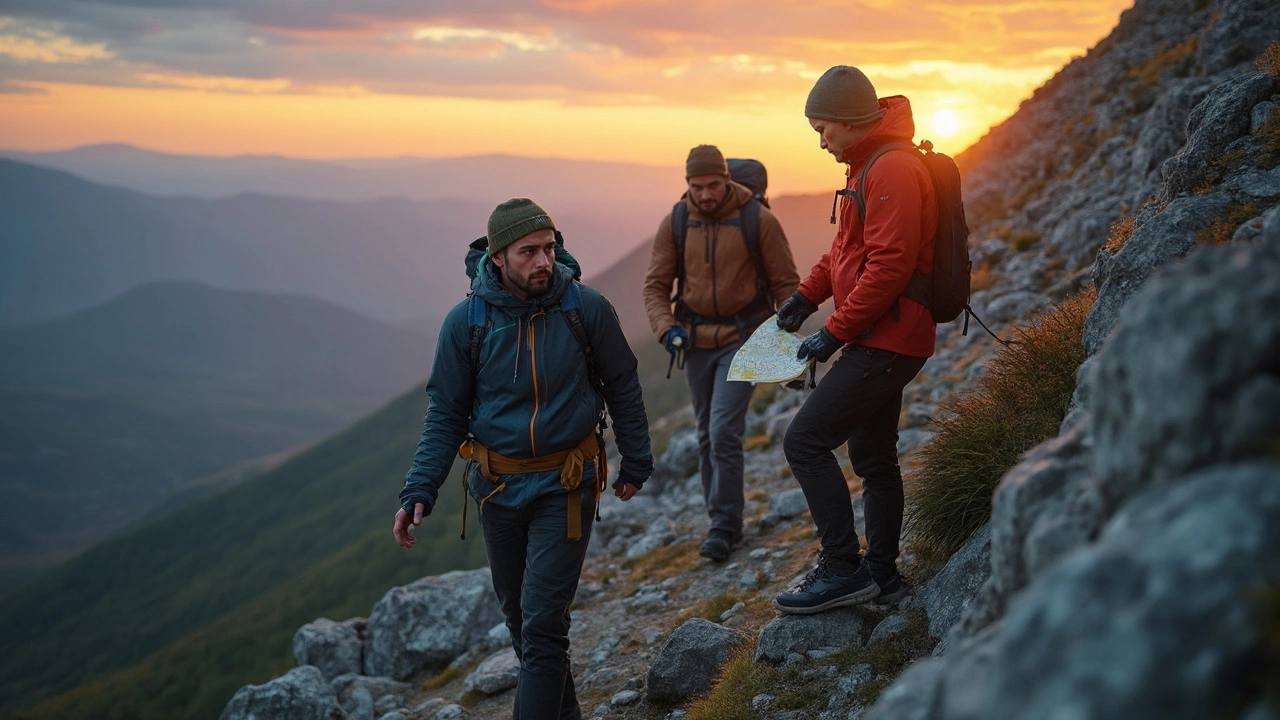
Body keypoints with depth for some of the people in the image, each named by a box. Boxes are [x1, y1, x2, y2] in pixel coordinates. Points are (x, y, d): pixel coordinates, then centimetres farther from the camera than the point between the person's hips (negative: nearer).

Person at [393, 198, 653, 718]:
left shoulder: (587, 309, -12)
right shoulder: (465, 322, -9)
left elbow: (623, 388, 3)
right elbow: (446, 414, -2)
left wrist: (635, 463, 10)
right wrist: (418, 491, -12)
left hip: (564, 485, -2)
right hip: (496, 485, 3)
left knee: (543, 623, -9)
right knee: (517, 615, 16)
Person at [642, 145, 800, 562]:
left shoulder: (759, 221, -11)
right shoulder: (674, 224, -3)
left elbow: (786, 283, -4)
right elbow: (655, 286, 2)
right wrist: (666, 328, -15)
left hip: (743, 339, -4)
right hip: (696, 340, 4)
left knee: (724, 431, -13)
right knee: (708, 435, 12)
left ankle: (725, 525, -2)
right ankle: (719, 518, 25)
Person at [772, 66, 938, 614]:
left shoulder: (894, 170, -18)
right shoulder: (872, 167, 16)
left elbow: (889, 266, -24)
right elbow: (848, 248, 25)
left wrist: (835, 332, -19)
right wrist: (809, 294, 12)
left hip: (885, 342, -11)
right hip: (883, 340, 11)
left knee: (806, 440, -12)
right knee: (873, 456, 16)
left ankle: (843, 569, -7)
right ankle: (881, 574, 26)